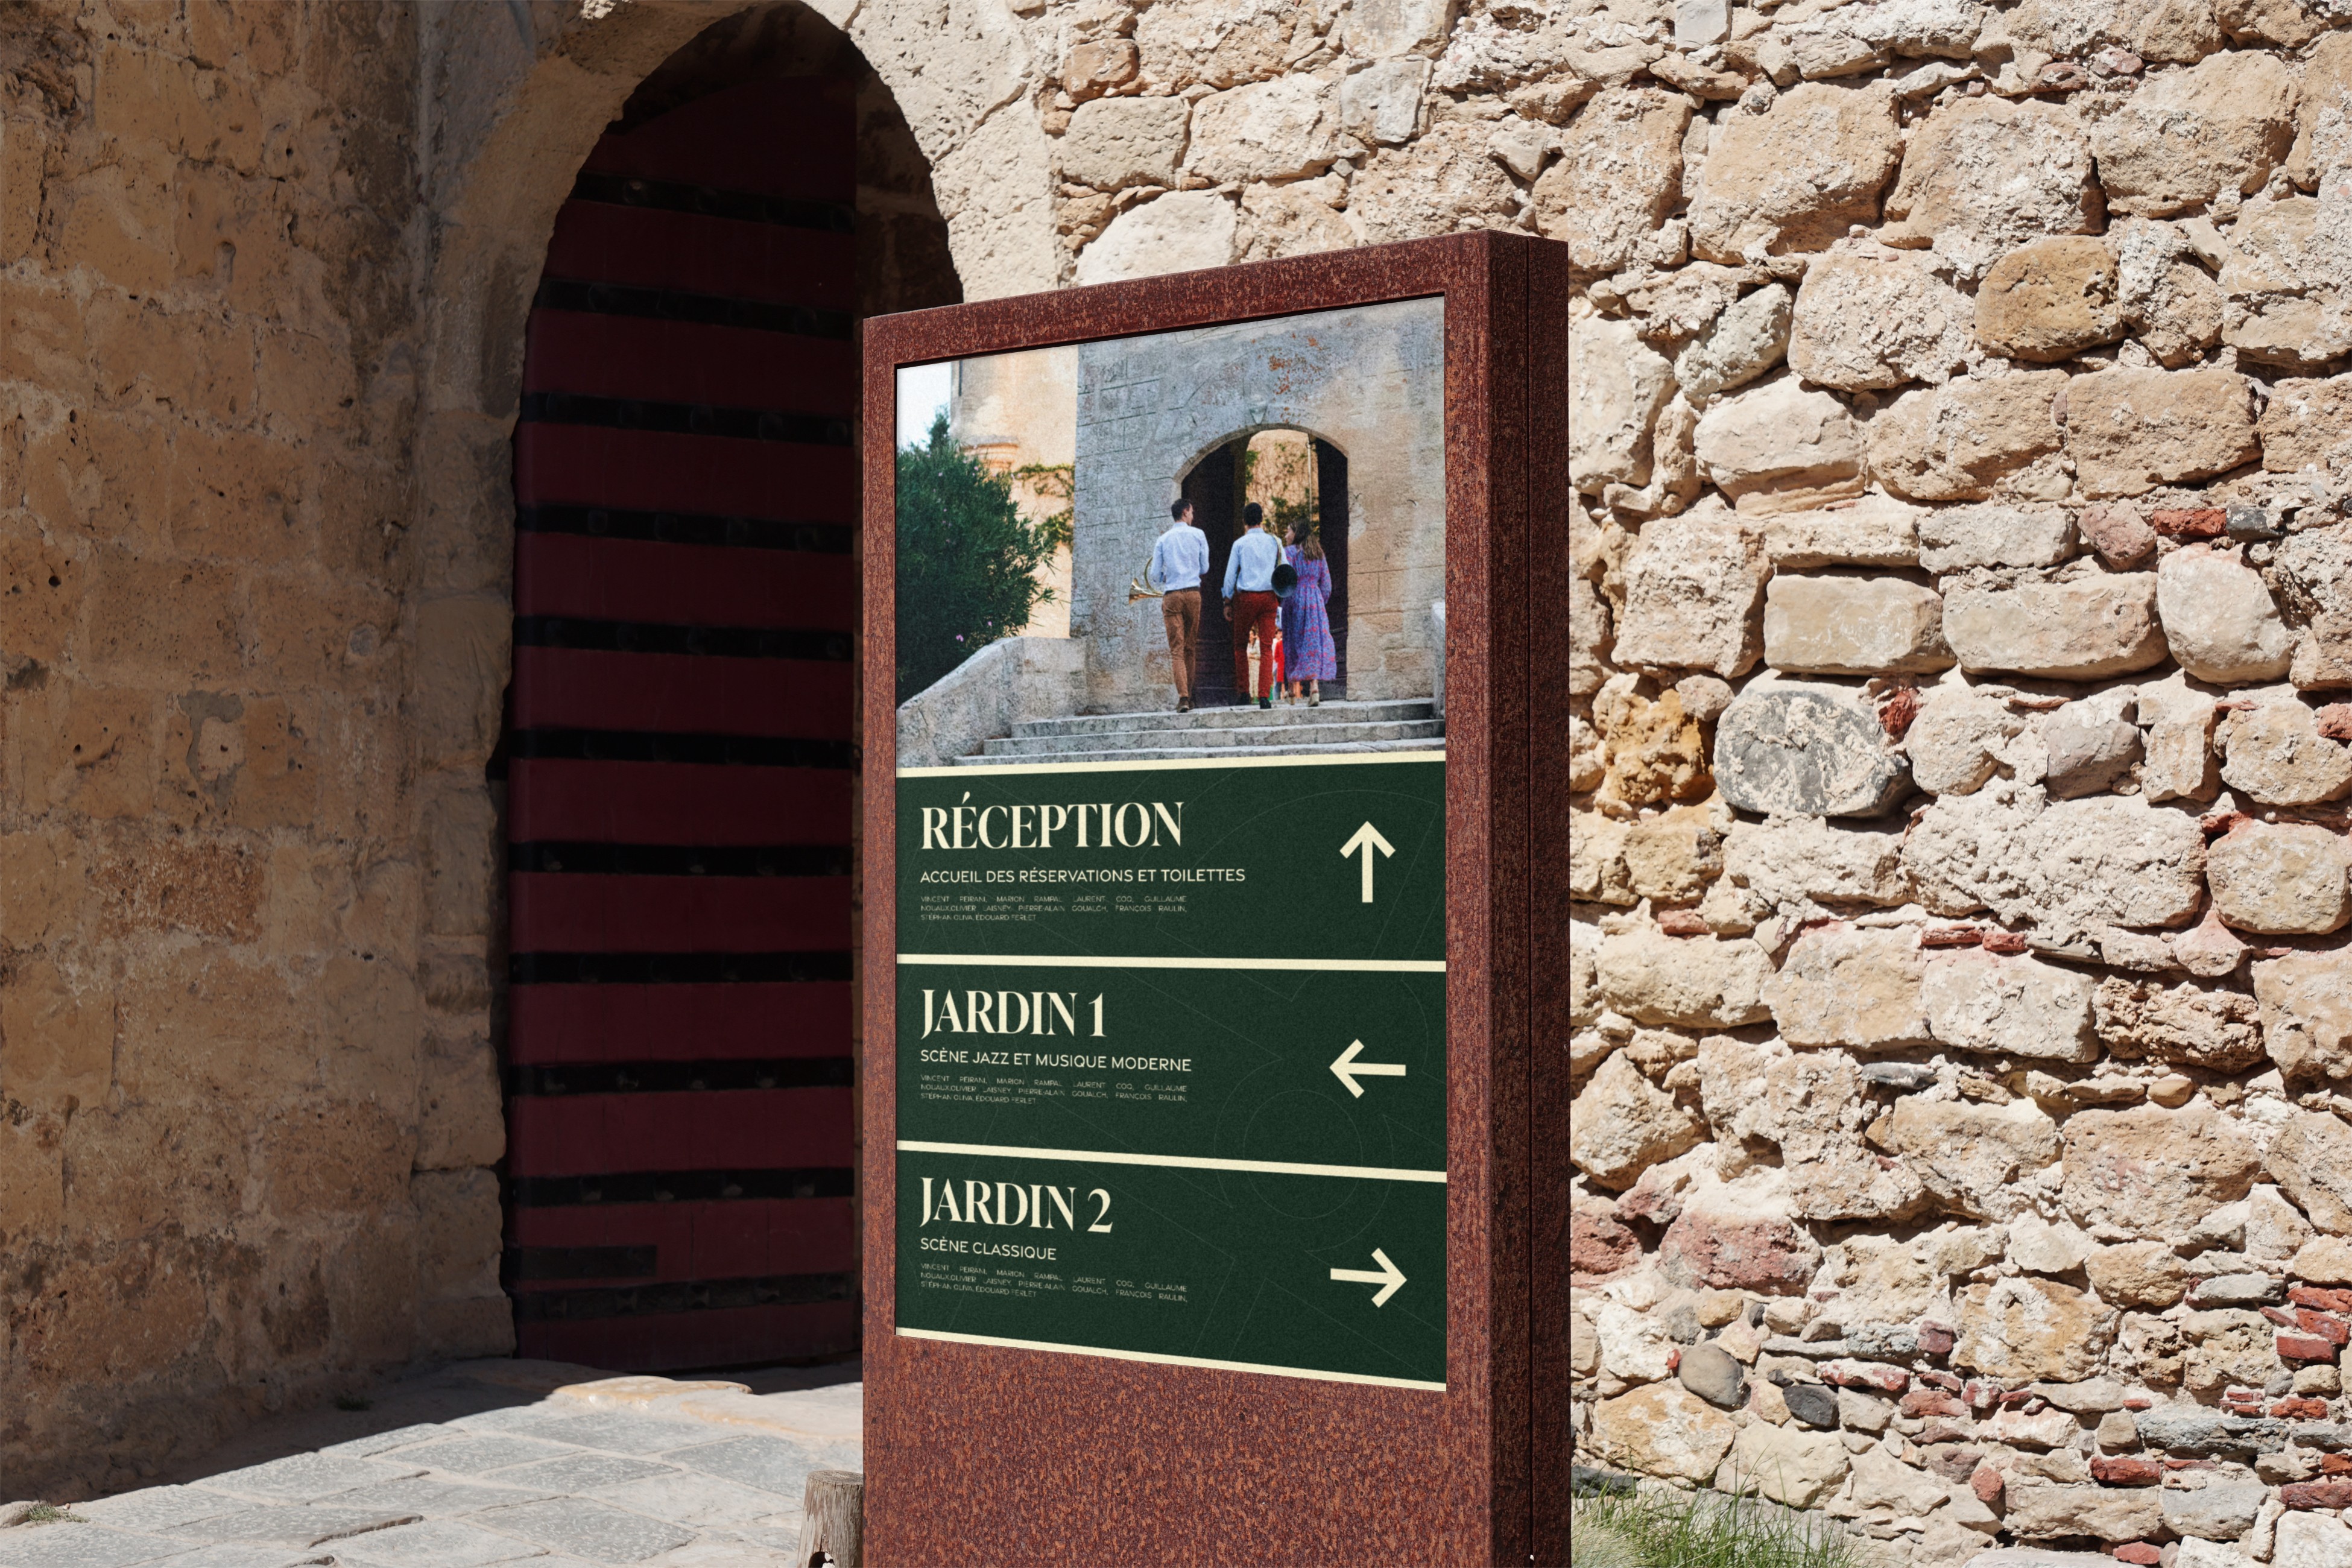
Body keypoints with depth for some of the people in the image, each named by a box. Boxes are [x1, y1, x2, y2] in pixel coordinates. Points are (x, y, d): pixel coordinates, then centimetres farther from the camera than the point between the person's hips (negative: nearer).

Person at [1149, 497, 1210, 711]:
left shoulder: (1163, 540, 7)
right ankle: (1188, 695, 13)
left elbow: (1155, 575, 6)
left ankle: (1183, 696, -20)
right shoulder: (1198, 535, 4)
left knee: (1176, 649, -6)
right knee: (1190, 648, 10)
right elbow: (1204, 568, 9)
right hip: (1193, 592, 0)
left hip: (1171, 596, 0)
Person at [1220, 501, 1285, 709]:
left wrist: (1228, 602, 7)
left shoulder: (1240, 544, 0)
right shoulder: (1274, 541, 4)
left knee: (1241, 645, 14)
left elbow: (1230, 575, 0)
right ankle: (1264, 696, -11)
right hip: (1269, 597, 1)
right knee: (1266, 647, -1)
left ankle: (1244, 692, 9)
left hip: (1246, 598, -1)